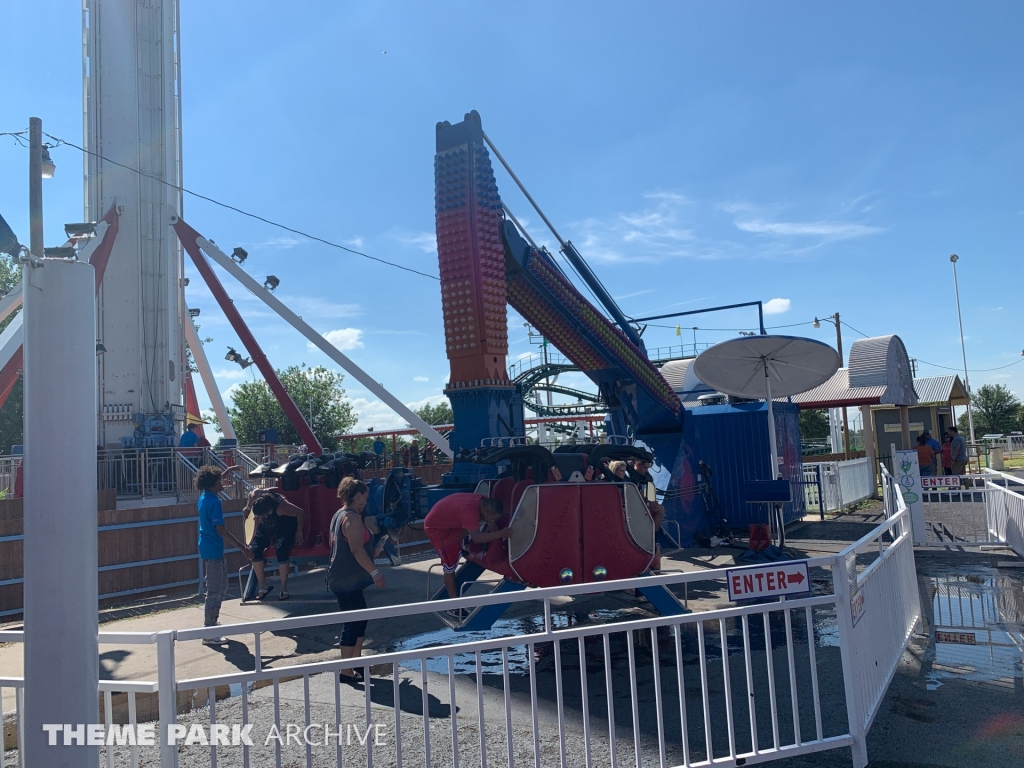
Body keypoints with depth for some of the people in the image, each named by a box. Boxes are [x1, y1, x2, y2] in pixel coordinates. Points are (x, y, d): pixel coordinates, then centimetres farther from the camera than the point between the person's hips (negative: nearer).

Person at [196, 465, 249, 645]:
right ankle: (209, 634, 1)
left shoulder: (203, 497, 8)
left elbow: (213, 483, 33)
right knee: (214, 592, -4)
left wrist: (227, 471, 43)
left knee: (221, 589, 19)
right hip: (213, 551, -10)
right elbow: (221, 530, -23)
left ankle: (211, 624, 27)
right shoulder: (214, 502, -20)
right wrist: (242, 547, -21)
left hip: (208, 548, 10)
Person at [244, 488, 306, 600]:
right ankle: (263, 586, -5)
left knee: (281, 550, -30)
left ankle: (284, 589, -18)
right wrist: (247, 508, 7)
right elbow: (254, 491, 0)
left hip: (285, 529, -5)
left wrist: (299, 532, -18)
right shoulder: (255, 495, -25)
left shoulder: (280, 507, -39)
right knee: (254, 549, -17)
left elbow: (301, 513, -31)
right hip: (266, 528, 6)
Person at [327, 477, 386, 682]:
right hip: (348, 580, -10)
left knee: (359, 619, 16)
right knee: (352, 623, -3)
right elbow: (357, 550, -24)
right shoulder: (352, 517, -17)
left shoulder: (338, 515, 14)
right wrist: (375, 572, -22)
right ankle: (346, 671, 3)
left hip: (343, 578, 10)